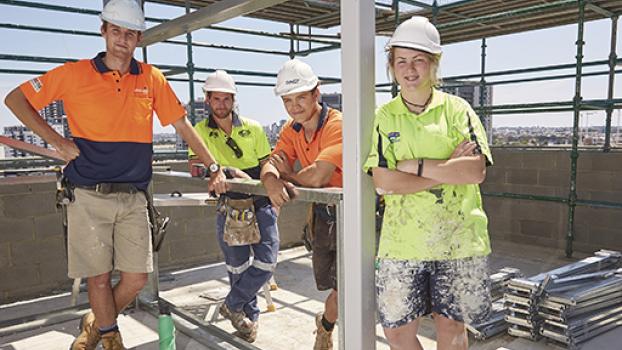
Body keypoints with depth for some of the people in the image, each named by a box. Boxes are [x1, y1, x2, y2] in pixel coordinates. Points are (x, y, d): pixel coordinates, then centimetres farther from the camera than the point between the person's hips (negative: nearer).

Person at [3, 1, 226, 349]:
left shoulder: (152, 78, 5)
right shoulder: (75, 73, -1)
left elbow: (182, 124, 9)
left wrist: (214, 168, 5)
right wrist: (57, 141, -4)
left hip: (134, 197, 2)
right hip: (88, 196, -2)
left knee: (137, 278, 5)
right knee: (99, 277, 4)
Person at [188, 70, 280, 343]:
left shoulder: (253, 128, 4)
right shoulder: (200, 131, 3)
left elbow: (268, 165, 6)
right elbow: (195, 169, -10)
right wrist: (230, 171, -24)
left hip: (260, 204, 1)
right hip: (229, 208, 0)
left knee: (266, 264, -6)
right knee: (238, 267, 7)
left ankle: (232, 305, 18)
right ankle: (251, 317, 29)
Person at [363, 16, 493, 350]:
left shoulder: (456, 109, 1)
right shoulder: (384, 117, 3)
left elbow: (476, 171, -10)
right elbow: (383, 180, -9)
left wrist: (418, 166, -12)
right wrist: (450, 169, -12)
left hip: (455, 238, 0)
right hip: (401, 241, 1)